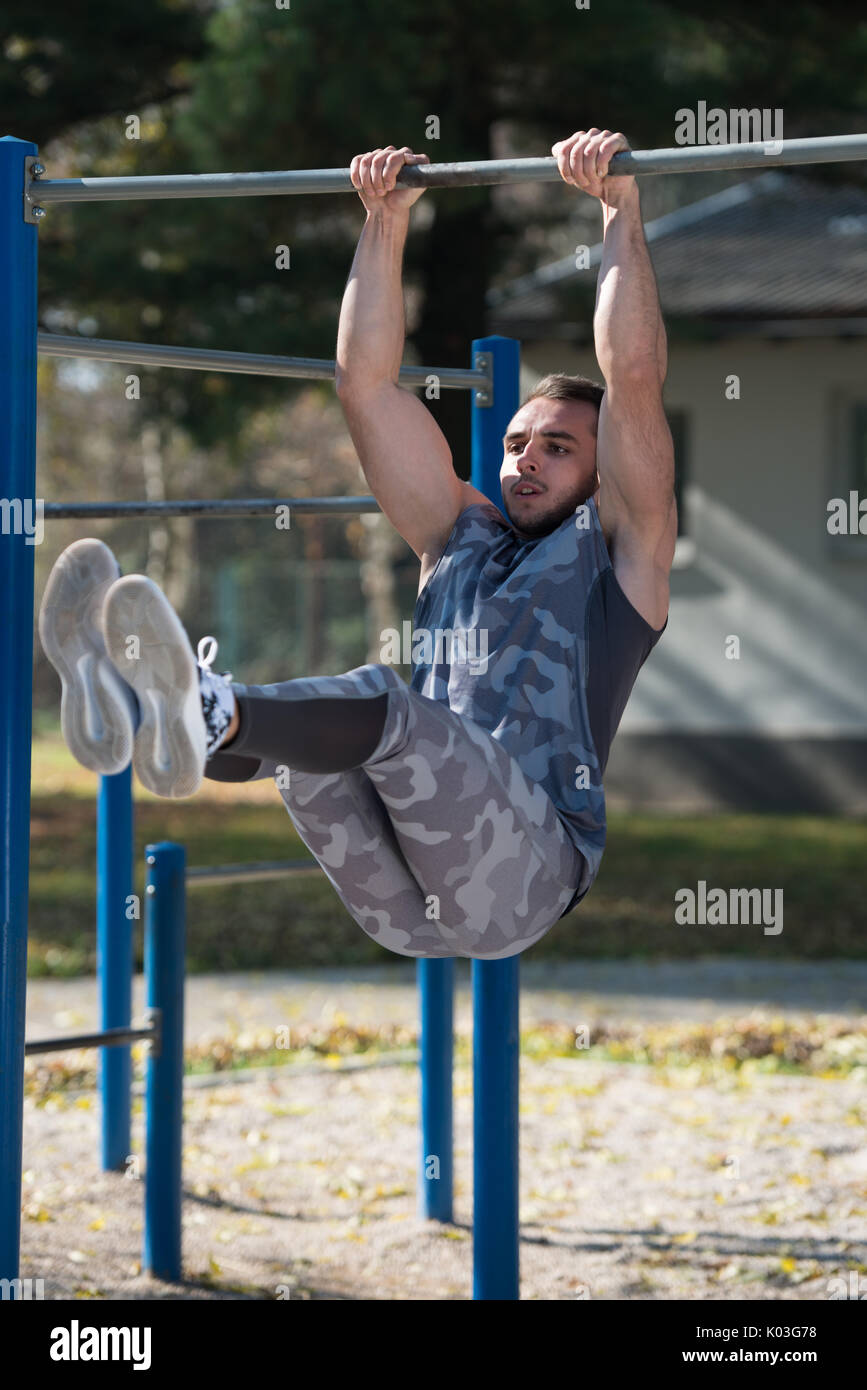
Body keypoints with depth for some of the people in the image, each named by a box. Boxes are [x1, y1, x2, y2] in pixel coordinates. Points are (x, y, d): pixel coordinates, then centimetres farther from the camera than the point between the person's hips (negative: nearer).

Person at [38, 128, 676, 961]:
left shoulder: (619, 548, 17)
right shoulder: (458, 538, 32)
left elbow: (634, 382, 3)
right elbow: (366, 386, 27)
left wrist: (621, 209, 3)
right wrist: (385, 221, 24)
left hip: (519, 874, -6)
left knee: (383, 701, -34)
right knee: (288, 717, -21)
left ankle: (209, 713, -64)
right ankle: (129, 706, -53)